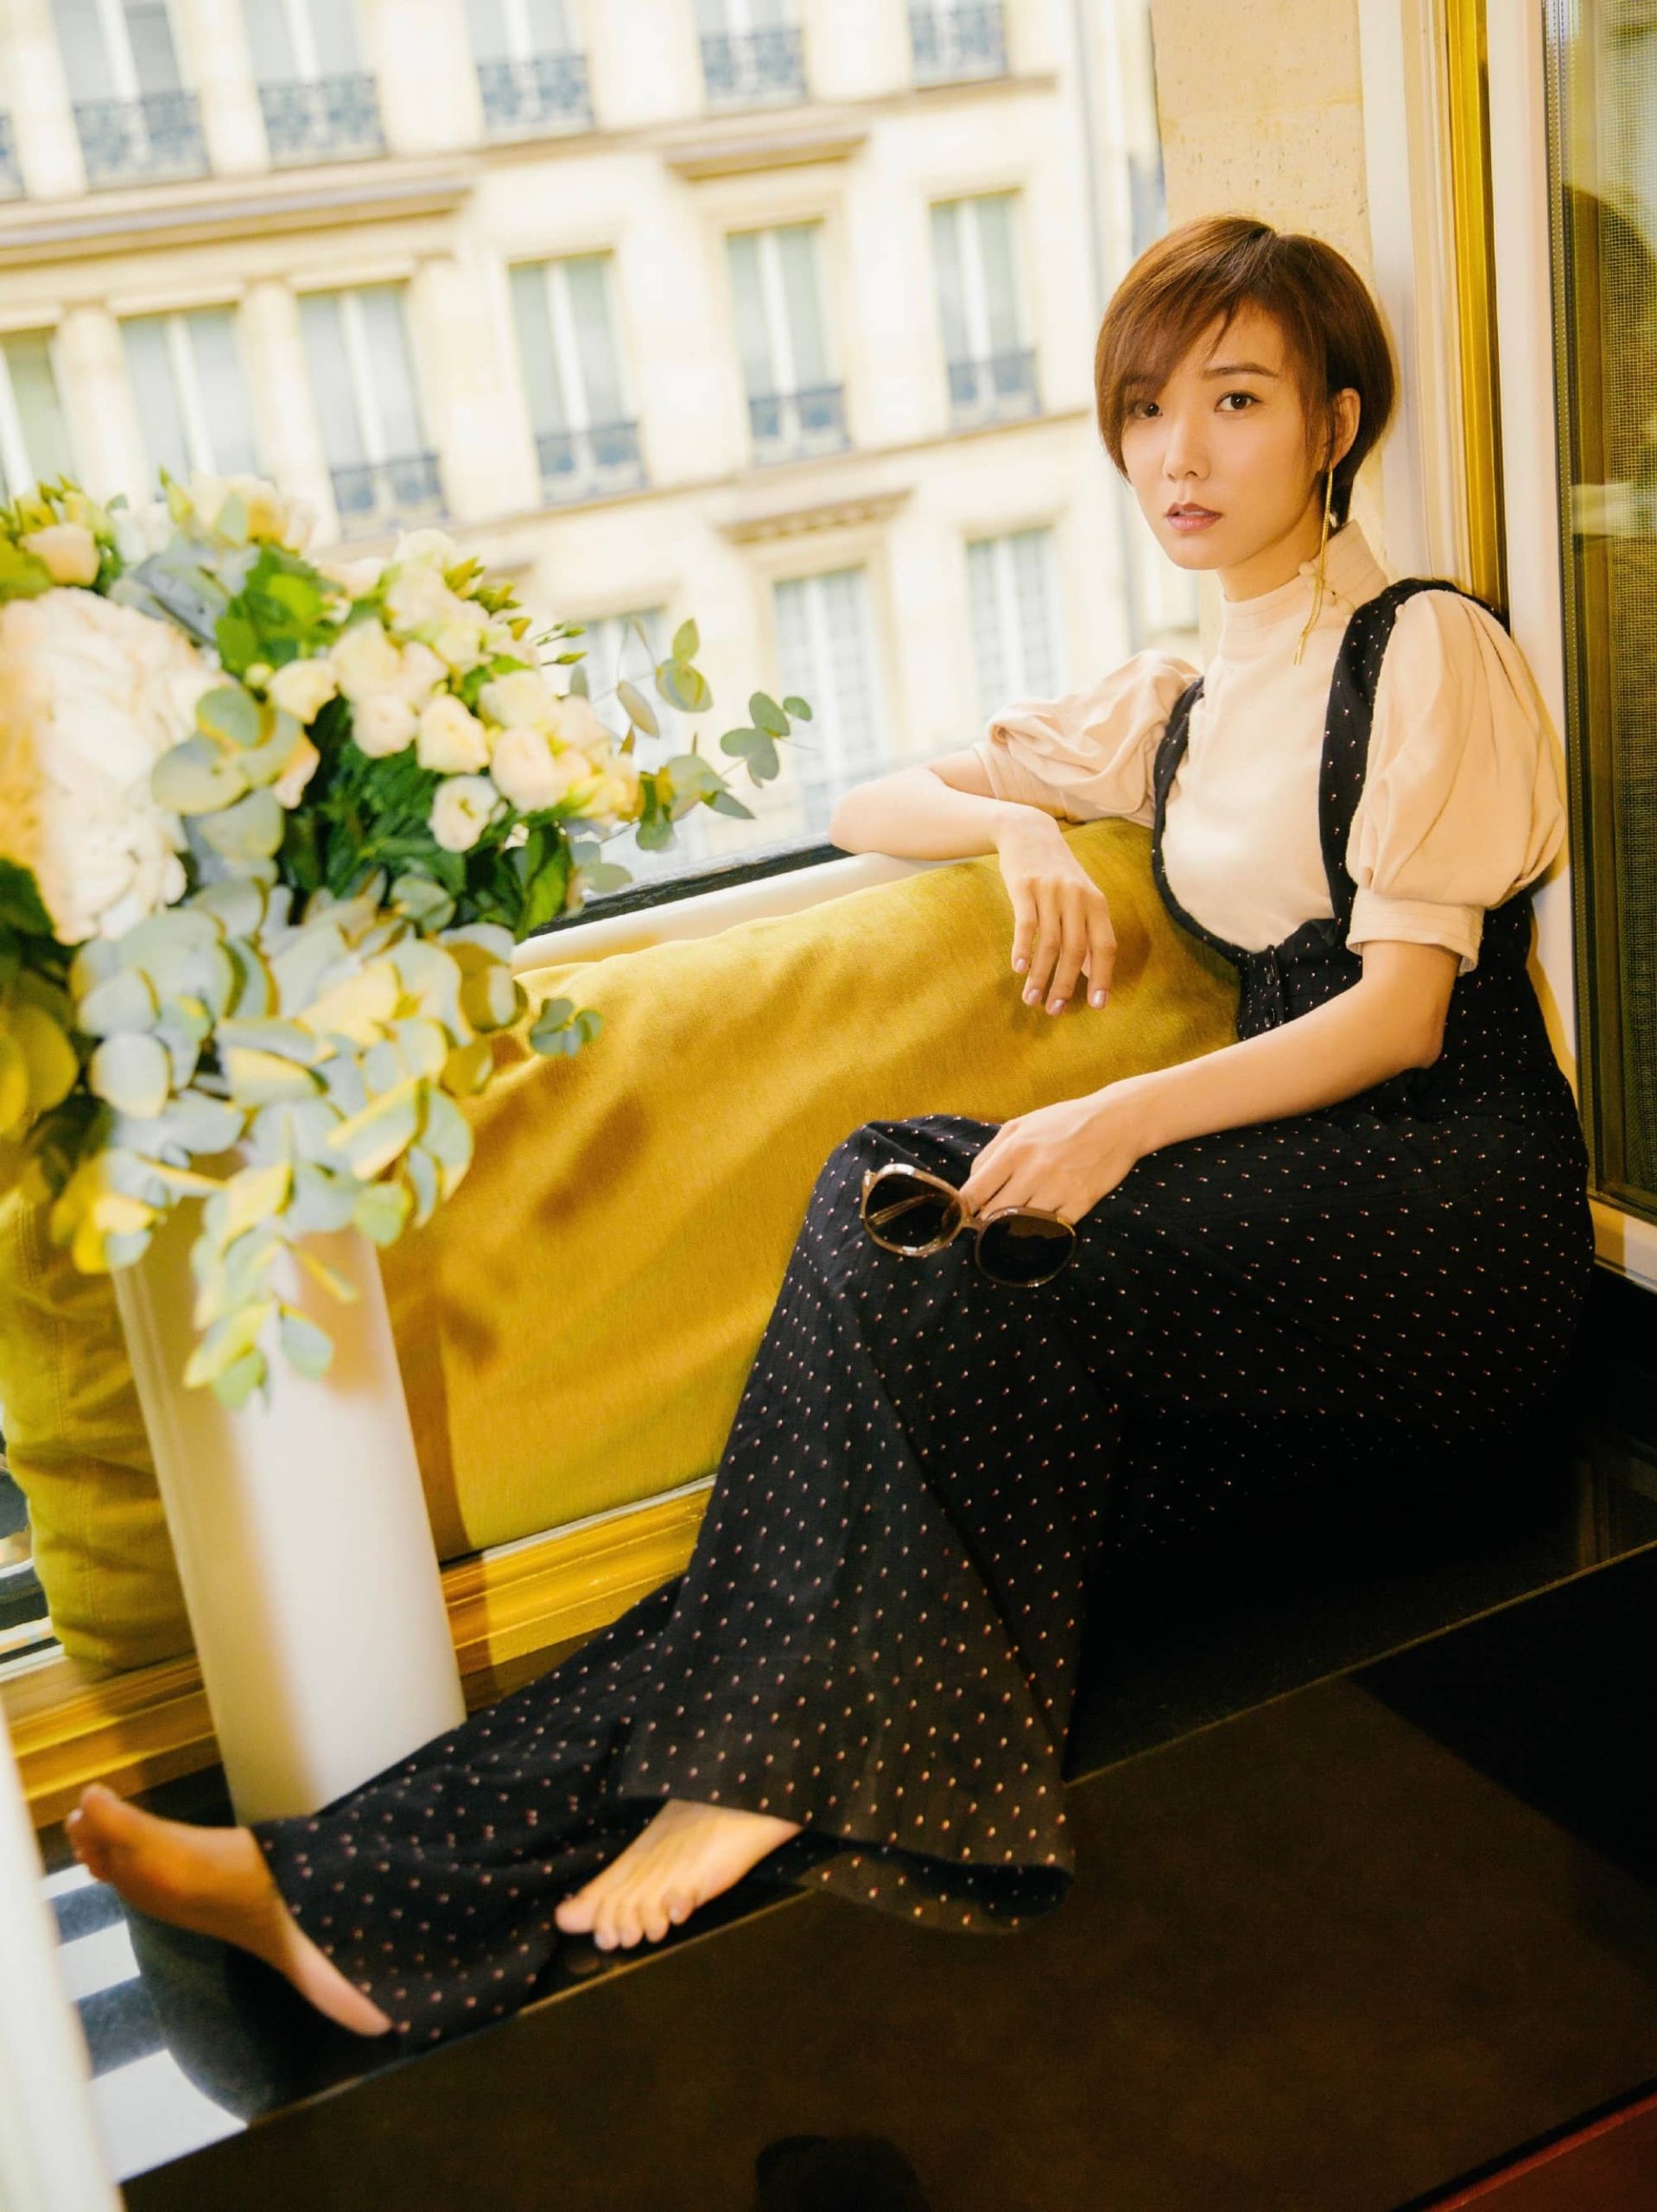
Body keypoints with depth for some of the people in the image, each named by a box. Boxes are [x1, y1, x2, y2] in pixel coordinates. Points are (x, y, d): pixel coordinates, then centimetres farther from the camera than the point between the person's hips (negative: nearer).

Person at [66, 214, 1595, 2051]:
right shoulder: (1179, 705, 20)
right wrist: (1019, 830, 0)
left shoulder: (1428, 653, 0)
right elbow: (868, 809, 23)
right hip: (1292, 1199, 5)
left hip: (1454, 1211, -5)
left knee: (941, 1231, -30)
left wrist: (1126, 1117, -25)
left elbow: (1405, 1008, -11)